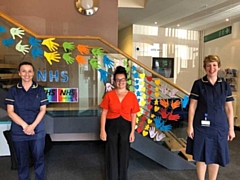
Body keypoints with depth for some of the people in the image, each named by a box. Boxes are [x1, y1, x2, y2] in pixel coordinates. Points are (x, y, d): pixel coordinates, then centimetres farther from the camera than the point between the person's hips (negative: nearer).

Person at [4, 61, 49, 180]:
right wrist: (24, 125, -15)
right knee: (21, 160, 12)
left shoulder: (40, 90, 1)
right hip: (18, 131, 0)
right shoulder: (13, 90, 0)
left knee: (38, 158, 10)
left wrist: (33, 125, -15)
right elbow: (10, 111, -4)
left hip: (37, 130, 0)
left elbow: (43, 109, -2)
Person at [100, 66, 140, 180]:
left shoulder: (132, 96, 0)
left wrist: (132, 132, -2)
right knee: (111, 155, 7)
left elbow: (133, 115, 2)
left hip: (125, 127, 1)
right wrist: (102, 130, -7)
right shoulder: (109, 95, -2)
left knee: (123, 154, 11)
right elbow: (104, 113, -2)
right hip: (111, 126, -1)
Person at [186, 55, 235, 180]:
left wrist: (231, 128, 5)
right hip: (202, 126, -2)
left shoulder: (225, 86, 3)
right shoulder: (198, 84, -4)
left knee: (215, 157, 11)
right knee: (201, 156, 8)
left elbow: (229, 108, 6)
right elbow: (192, 106, -3)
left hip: (219, 127, 2)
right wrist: (190, 125, -6)